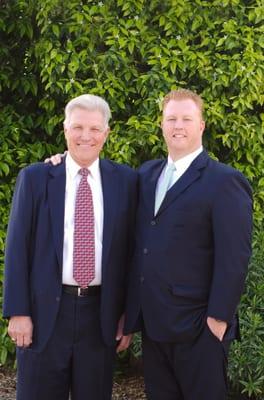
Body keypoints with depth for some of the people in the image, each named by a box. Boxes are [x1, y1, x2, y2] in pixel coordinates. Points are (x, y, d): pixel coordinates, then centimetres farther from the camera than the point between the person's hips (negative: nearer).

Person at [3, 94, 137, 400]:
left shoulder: (126, 180, 3)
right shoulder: (34, 177, 0)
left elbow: (130, 248, 5)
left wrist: (128, 314, 4)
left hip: (101, 313, 1)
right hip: (46, 312, -1)